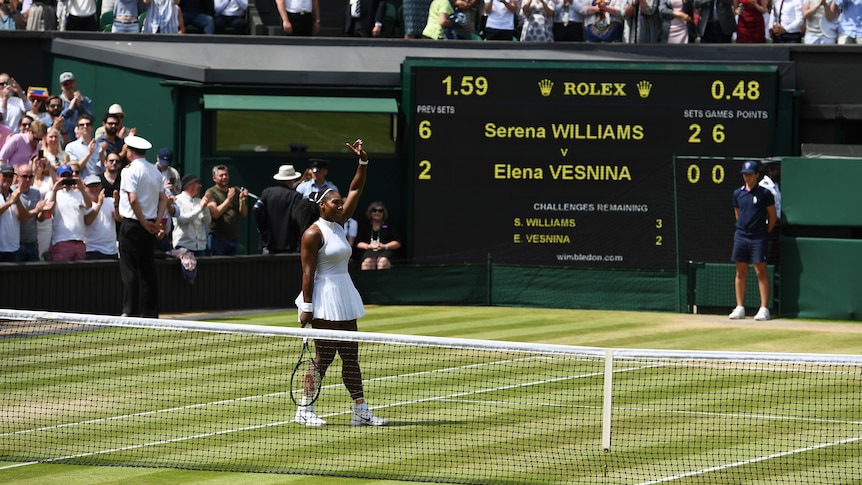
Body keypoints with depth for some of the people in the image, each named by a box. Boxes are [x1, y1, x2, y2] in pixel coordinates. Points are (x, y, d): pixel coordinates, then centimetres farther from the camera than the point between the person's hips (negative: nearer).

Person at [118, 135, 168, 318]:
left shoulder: (131, 171, -12)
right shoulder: (155, 171, 11)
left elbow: (133, 199, -20)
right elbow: (163, 199, 13)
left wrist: (144, 222, -12)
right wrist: (156, 222, 6)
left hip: (132, 225, -7)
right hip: (150, 226, 7)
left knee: (129, 270, -4)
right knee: (148, 270, 10)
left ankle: (130, 311, -8)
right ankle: (150, 312, 11)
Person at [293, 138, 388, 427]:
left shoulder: (339, 225, 11)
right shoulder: (313, 233, -11)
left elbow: (355, 190, 14)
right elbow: (308, 272, -14)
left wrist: (363, 161, 4)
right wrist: (307, 307, -18)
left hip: (345, 299, 8)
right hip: (324, 299, -8)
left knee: (351, 356, 7)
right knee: (324, 355, -6)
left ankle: (361, 411, 8)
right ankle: (304, 410, 2)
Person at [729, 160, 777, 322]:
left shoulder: (764, 193, -3)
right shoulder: (737, 193, 9)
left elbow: (772, 216, 2)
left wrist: (765, 232, 2)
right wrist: (743, 227, 14)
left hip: (758, 238, -4)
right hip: (741, 236, 4)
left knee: (761, 271, -5)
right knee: (741, 271, 6)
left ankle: (764, 308, -6)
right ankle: (740, 307, 11)